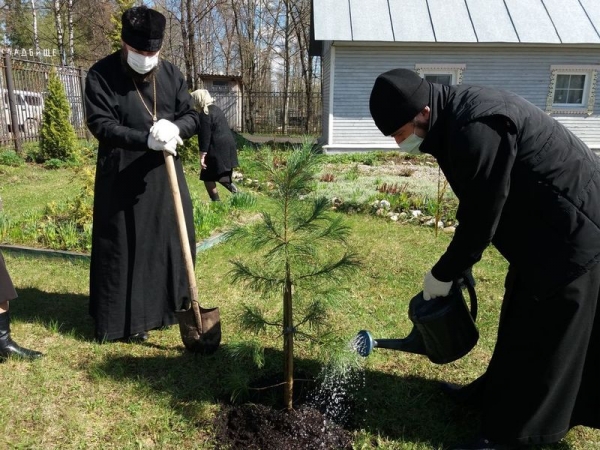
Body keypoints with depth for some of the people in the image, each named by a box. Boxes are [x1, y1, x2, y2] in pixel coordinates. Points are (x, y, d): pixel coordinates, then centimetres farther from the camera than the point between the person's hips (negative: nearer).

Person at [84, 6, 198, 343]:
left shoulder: (171, 73, 5)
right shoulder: (101, 75, -7)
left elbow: (192, 116, 5)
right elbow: (101, 125, -14)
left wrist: (175, 128, -18)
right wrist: (147, 139, -29)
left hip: (165, 175, 4)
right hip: (122, 178, -4)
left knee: (173, 242, 11)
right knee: (124, 249, 2)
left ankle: (169, 308, 31)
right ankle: (128, 320, 16)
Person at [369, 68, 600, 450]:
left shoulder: (476, 129, -30)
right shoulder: (457, 117, 2)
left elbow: (481, 219, -25)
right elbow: (478, 209, 9)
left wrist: (443, 273, -10)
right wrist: (453, 267, 11)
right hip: (549, 232, 10)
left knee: (539, 337, 3)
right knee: (522, 326, 21)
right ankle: (495, 395, 40)